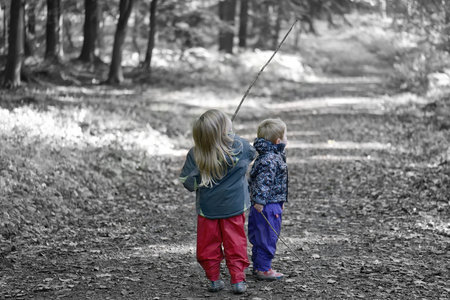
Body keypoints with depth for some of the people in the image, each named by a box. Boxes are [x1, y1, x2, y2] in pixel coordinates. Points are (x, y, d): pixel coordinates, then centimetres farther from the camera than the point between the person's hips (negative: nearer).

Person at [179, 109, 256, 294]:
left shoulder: (195, 155, -17)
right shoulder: (240, 146, -14)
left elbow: (187, 182, -11)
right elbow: (252, 154, 10)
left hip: (207, 207, 0)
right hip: (234, 206, 0)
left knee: (208, 244, 14)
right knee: (235, 243, 10)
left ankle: (214, 280, 19)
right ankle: (238, 280, 10)